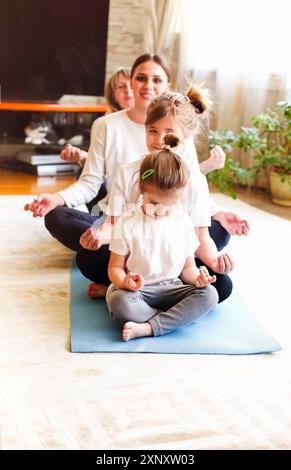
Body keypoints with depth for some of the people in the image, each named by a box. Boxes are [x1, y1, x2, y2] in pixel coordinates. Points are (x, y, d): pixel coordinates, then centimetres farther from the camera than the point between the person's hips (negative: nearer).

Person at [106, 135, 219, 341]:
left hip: (170, 288, 3)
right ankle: (180, 318, -22)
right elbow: (115, 267, -3)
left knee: (209, 295, -23)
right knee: (119, 302, -36)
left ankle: (148, 328, -29)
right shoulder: (128, 224, -6)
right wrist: (124, 282, -27)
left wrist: (196, 277, -15)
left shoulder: (184, 223, 2)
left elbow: (187, 267, 9)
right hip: (136, 290, -3)